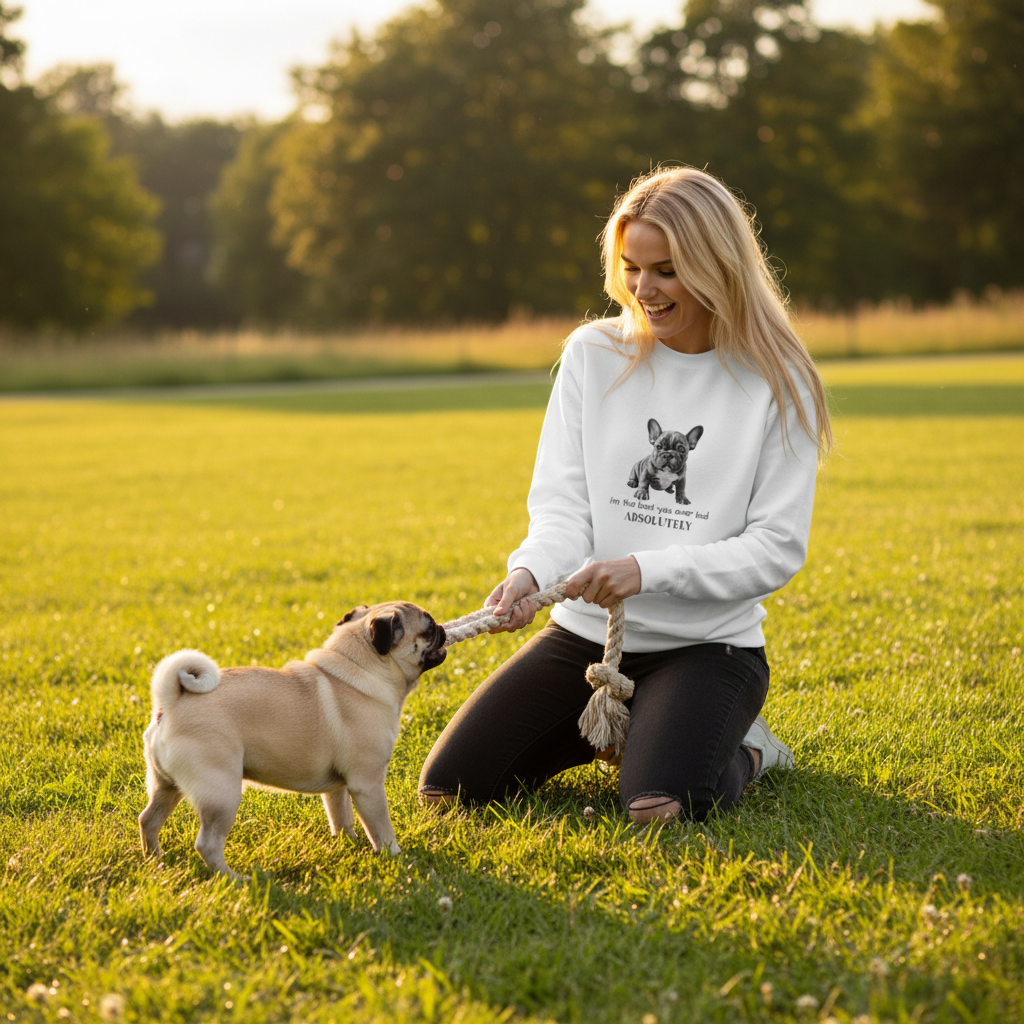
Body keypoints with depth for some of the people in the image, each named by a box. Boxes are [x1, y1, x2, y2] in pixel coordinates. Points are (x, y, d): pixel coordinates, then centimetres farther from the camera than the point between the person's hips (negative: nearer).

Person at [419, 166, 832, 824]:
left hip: (709, 645, -4)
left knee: (662, 806, -31)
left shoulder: (776, 383, -6)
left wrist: (648, 570, -21)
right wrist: (530, 571, -25)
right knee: (448, 789, -7)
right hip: (588, 631, 4)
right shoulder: (593, 355, 1)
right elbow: (562, 501, -2)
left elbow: (778, 548, -9)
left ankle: (742, 749, 6)